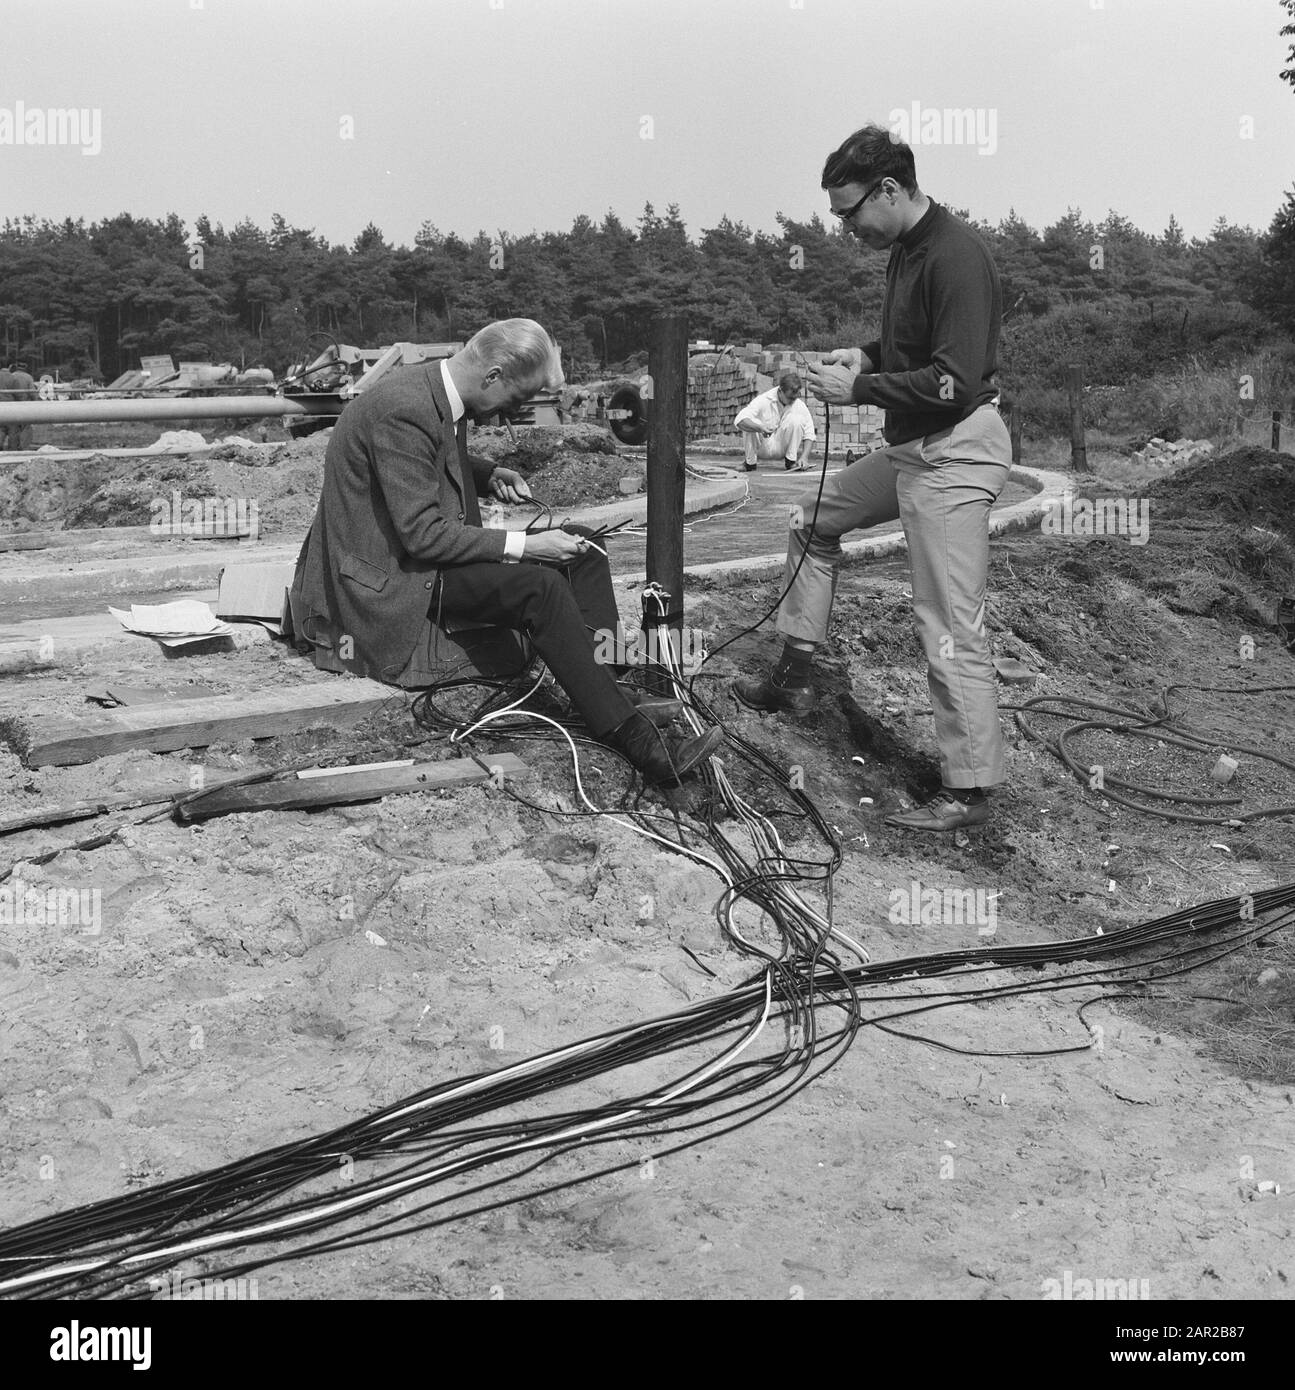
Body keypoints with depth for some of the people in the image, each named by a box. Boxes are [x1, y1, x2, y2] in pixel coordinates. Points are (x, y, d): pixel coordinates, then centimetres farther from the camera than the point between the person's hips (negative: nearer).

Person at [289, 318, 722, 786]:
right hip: (386, 576, -10)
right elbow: (422, 535, -26)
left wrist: (489, 475, 5)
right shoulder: (403, 411, -25)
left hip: (426, 547, 10)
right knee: (540, 587, -27)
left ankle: (607, 691, -8)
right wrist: (523, 545, -23)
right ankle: (628, 734, -25)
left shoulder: (438, 390, 4)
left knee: (582, 553, 1)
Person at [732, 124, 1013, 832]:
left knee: (949, 627, -8)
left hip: (953, 454, -11)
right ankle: (793, 678, 33)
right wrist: (868, 355, 7)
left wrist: (859, 389, -18)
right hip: (910, 448, 11)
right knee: (815, 517, 24)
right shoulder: (906, 249, 10)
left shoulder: (956, 256, -20)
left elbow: (955, 383, -26)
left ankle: (969, 790, 1)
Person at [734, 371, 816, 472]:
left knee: (796, 419, -23)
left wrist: (804, 457, -26)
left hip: (782, 448, 1)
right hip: (763, 448, -1)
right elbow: (739, 421, -32)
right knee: (750, 423, -30)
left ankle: (790, 461, -12)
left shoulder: (800, 405, -11)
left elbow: (809, 433, -8)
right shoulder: (764, 400, -19)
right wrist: (760, 428, -51)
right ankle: (750, 463, -11)